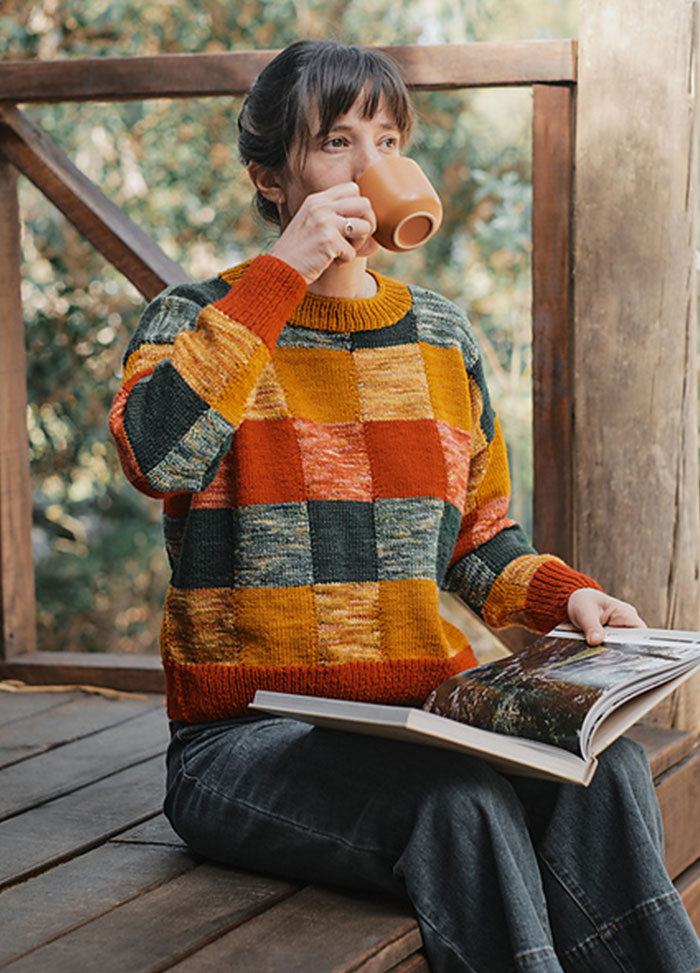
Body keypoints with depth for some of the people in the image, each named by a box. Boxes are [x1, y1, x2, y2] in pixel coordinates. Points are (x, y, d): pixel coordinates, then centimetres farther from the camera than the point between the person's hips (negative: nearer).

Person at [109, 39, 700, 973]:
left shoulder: (441, 336, 14)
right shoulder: (196, 319, 1)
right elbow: (157, 452, -23)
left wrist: (565, 594, -1)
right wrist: (283, 273, -21)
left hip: (427, 713, 4)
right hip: (249, 735, -4)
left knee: (604, 770, -24)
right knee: (461, 803, -31)